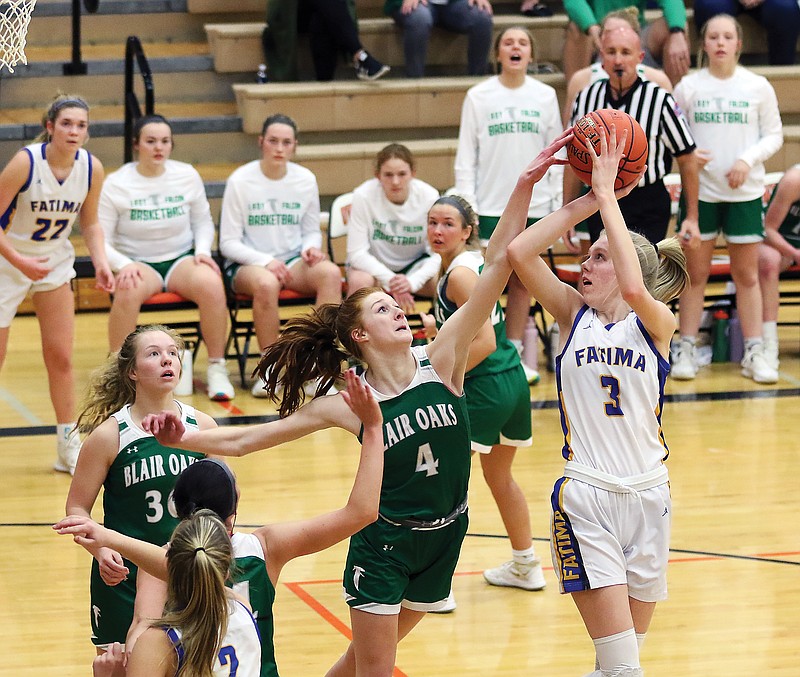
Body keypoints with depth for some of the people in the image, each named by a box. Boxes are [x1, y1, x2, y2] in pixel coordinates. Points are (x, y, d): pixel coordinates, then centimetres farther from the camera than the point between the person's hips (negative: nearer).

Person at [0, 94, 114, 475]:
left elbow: (90, 223, 5)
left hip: (55, 262, 4)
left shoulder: (91, 168, -11)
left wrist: (100, 263, -10)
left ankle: (68, 447, 15)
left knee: (60, 358, 5)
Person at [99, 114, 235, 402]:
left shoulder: (187, 175, 5)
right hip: (138, 264, -2)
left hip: (181, 259, 2)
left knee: (211, 284, -32)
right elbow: (100, 241, -3)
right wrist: (123, 265, -21)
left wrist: (202, 251, -4)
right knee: (128, 291, -38)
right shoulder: (114, 185, -3)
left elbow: (203, 222, 16)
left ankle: (217, 369, -17)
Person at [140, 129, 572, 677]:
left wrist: (526, 183, -25)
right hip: (383, 544, -3)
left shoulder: (440, 362, -9)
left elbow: (496, 267, -18)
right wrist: (183, 438, -23)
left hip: (442, 540, 3)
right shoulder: (348, 405, -12)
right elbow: (243, 441, -7)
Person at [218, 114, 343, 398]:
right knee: (266, 283, -40)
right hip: (247, 264, -3)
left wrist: (311, 247, -10)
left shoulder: (306, 180, 5)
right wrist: (265, 261, -21)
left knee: (330, 273, -30)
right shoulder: (240, 181, -5)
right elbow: (228, 243, -5)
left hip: (293, 260, 3)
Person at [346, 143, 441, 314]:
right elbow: (356, 253, -20)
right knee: (360, 281, -35)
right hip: (374, 265, -2)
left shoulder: (429, 196, -18)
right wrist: (390, 280, -34)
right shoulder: (363, 196, -22)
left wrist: (412, 281, -33)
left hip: (415, 264, 2)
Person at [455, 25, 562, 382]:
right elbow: (465, 156, -1)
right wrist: (466, 204, -7)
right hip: (489, 205, -2)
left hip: (532, 205, 2)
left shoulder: (545, 96, 3)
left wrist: (558, 201, 2)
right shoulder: (478, 97, -2)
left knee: (521, 281, 8)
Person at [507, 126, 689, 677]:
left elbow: (633, 289, -25)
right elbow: (519, 254, -10)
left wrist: (607, 196, -21)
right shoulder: (574, 314, 4)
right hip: (585, 496, 0)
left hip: (647, 494, 0)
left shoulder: (657, 323, -1)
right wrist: (583, 203, -12)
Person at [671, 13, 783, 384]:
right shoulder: (689, 86, 1)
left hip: (745, 191, 0)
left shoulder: (758, 86, 1)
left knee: (747, 275, 4)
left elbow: (774, 134, 5)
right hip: (700, 189, 0)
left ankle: (754, 353, 9)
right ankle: (685, 350, 9)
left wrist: (747, 160, -11)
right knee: (696, 273, 3)